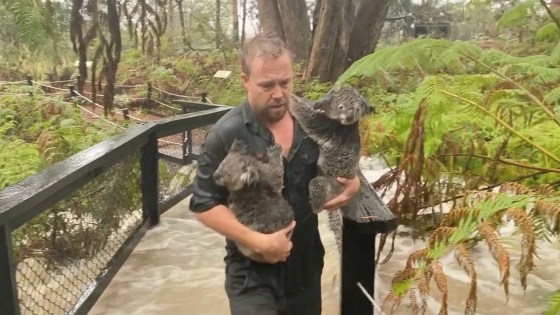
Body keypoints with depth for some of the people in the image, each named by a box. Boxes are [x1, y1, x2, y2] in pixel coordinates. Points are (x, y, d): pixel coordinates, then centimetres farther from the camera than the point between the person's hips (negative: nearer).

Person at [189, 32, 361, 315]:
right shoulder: (226, 135, -17)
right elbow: (204, 206, -15)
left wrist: (351, 182, -9)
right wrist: (257, 241, -23)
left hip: (307, 265, 5)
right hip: (253, 274, -5)